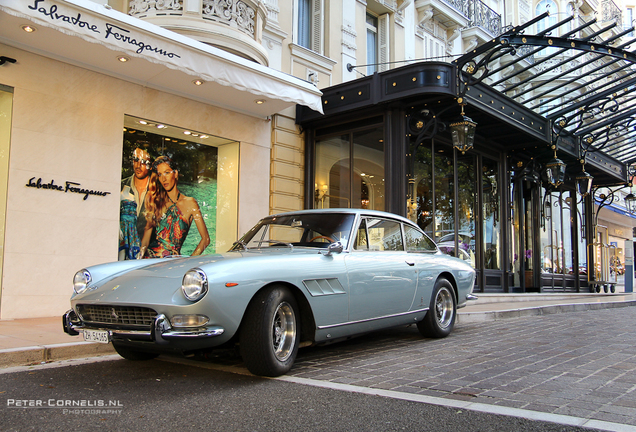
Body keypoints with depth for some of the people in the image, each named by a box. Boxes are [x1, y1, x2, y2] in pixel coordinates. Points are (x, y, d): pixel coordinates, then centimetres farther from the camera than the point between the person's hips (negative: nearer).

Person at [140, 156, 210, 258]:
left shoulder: (190, 203, 4)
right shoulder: (156, 201, 11)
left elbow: (205, 239, 3)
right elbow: (147, 235, 13)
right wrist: (141, 256, -3)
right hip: (151, 255, 2)